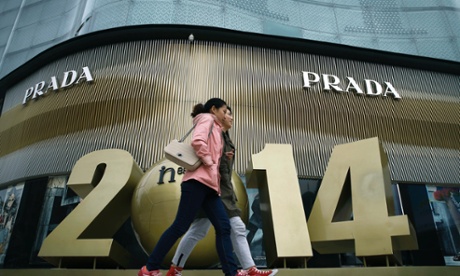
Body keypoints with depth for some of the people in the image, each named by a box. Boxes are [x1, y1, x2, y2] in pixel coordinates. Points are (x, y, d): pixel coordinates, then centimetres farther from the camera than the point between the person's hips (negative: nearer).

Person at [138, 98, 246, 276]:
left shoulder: (215, 128, 29)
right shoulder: (207, 119, 3)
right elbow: (197, 141, -18)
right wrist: (209, 162, -11)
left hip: (209, 184, 10)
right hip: (198, 181, -9)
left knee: (223, 226, 1)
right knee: (180, 226, -7)